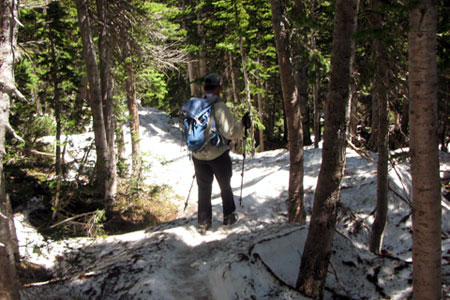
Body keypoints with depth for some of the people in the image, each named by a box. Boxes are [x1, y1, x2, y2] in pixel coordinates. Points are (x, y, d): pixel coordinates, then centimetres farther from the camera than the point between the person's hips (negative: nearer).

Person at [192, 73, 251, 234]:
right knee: (225, 186, 18)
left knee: (204, 188, 14)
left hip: (198, 156, 4)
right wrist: (242, 124, -6)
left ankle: (203, 222, 16)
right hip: (218, 155, -4)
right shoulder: (220, 107, -19)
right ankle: (228, 216, 30)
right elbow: (230, 131, -22)